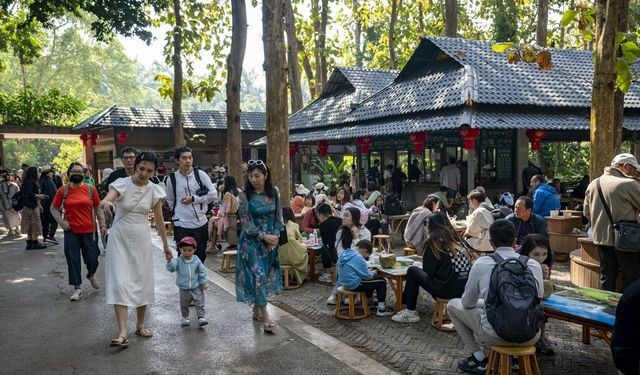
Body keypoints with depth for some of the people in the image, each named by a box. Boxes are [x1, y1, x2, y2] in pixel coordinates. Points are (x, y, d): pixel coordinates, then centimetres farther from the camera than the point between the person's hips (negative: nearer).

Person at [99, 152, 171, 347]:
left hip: (142, 239, 3)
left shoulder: (154, 190, -3)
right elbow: (104, 202, -28)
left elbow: (159, 220, 4)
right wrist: (105, 204, -52)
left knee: (143, 282, 9)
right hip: (119, 238, -3)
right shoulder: (122, 184, -11)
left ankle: (140, 324, 26)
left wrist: (166, 245, 7)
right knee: (120, 282, -10)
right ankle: (123, 332, -11)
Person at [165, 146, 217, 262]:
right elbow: (170, 201, 15)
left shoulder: (200, 174, -1)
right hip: (181, 225, -1)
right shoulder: (172, 179, 1)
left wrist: (193, 199, -10)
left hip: (200, 223, 1)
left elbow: (213, 194, -5)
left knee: (200, 257, 13)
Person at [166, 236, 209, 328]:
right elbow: (171, 268, -24)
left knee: (199, 302, -3)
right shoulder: (178, 261, -9)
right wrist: (169, 261, -43)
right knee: (184, 304, 14)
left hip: (196, 287, -1)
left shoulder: (196, 261, -8)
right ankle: (185, 318, 31)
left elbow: (202, 272, 0)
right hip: (183, 288, 1)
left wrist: (203, 283, 0)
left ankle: (201, 317, 4)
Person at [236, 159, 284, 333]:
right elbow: (246, 221, -11)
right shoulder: (245, 195, -10)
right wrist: (264, 236, -15)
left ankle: (256, 309, 27)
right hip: (252, 240, -4)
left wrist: (275, 236, -7)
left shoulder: (274, 192, -1)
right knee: (257, 275, -10)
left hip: (271, 239, 4)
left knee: (266, 274, 10)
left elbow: (278, 216, 5)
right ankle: (265, 316, -6)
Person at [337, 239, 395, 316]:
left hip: (344, 283, 9)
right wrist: (373, 272, 5)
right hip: (354, 285, -9)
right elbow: (366, 276, -15)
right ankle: (381, 309, 3)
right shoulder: (358, 257, -21)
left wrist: (370, 272, 14)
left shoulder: (344, 254, 5)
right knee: (381, 282, 0)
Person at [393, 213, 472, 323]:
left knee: (412, 271, 11)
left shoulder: (434, 242, -4)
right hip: (467, 289, 6)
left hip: (448, 290, -6)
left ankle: (410, 312, 15)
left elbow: (428, 272, -2)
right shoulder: (459, 239, 11)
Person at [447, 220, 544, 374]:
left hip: (495, 335, -4)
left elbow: (467, 303, 3)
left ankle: (479, 359, 17)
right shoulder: (534, 265, -1)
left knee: (453, 305, 19)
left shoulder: (481, 264, -8)